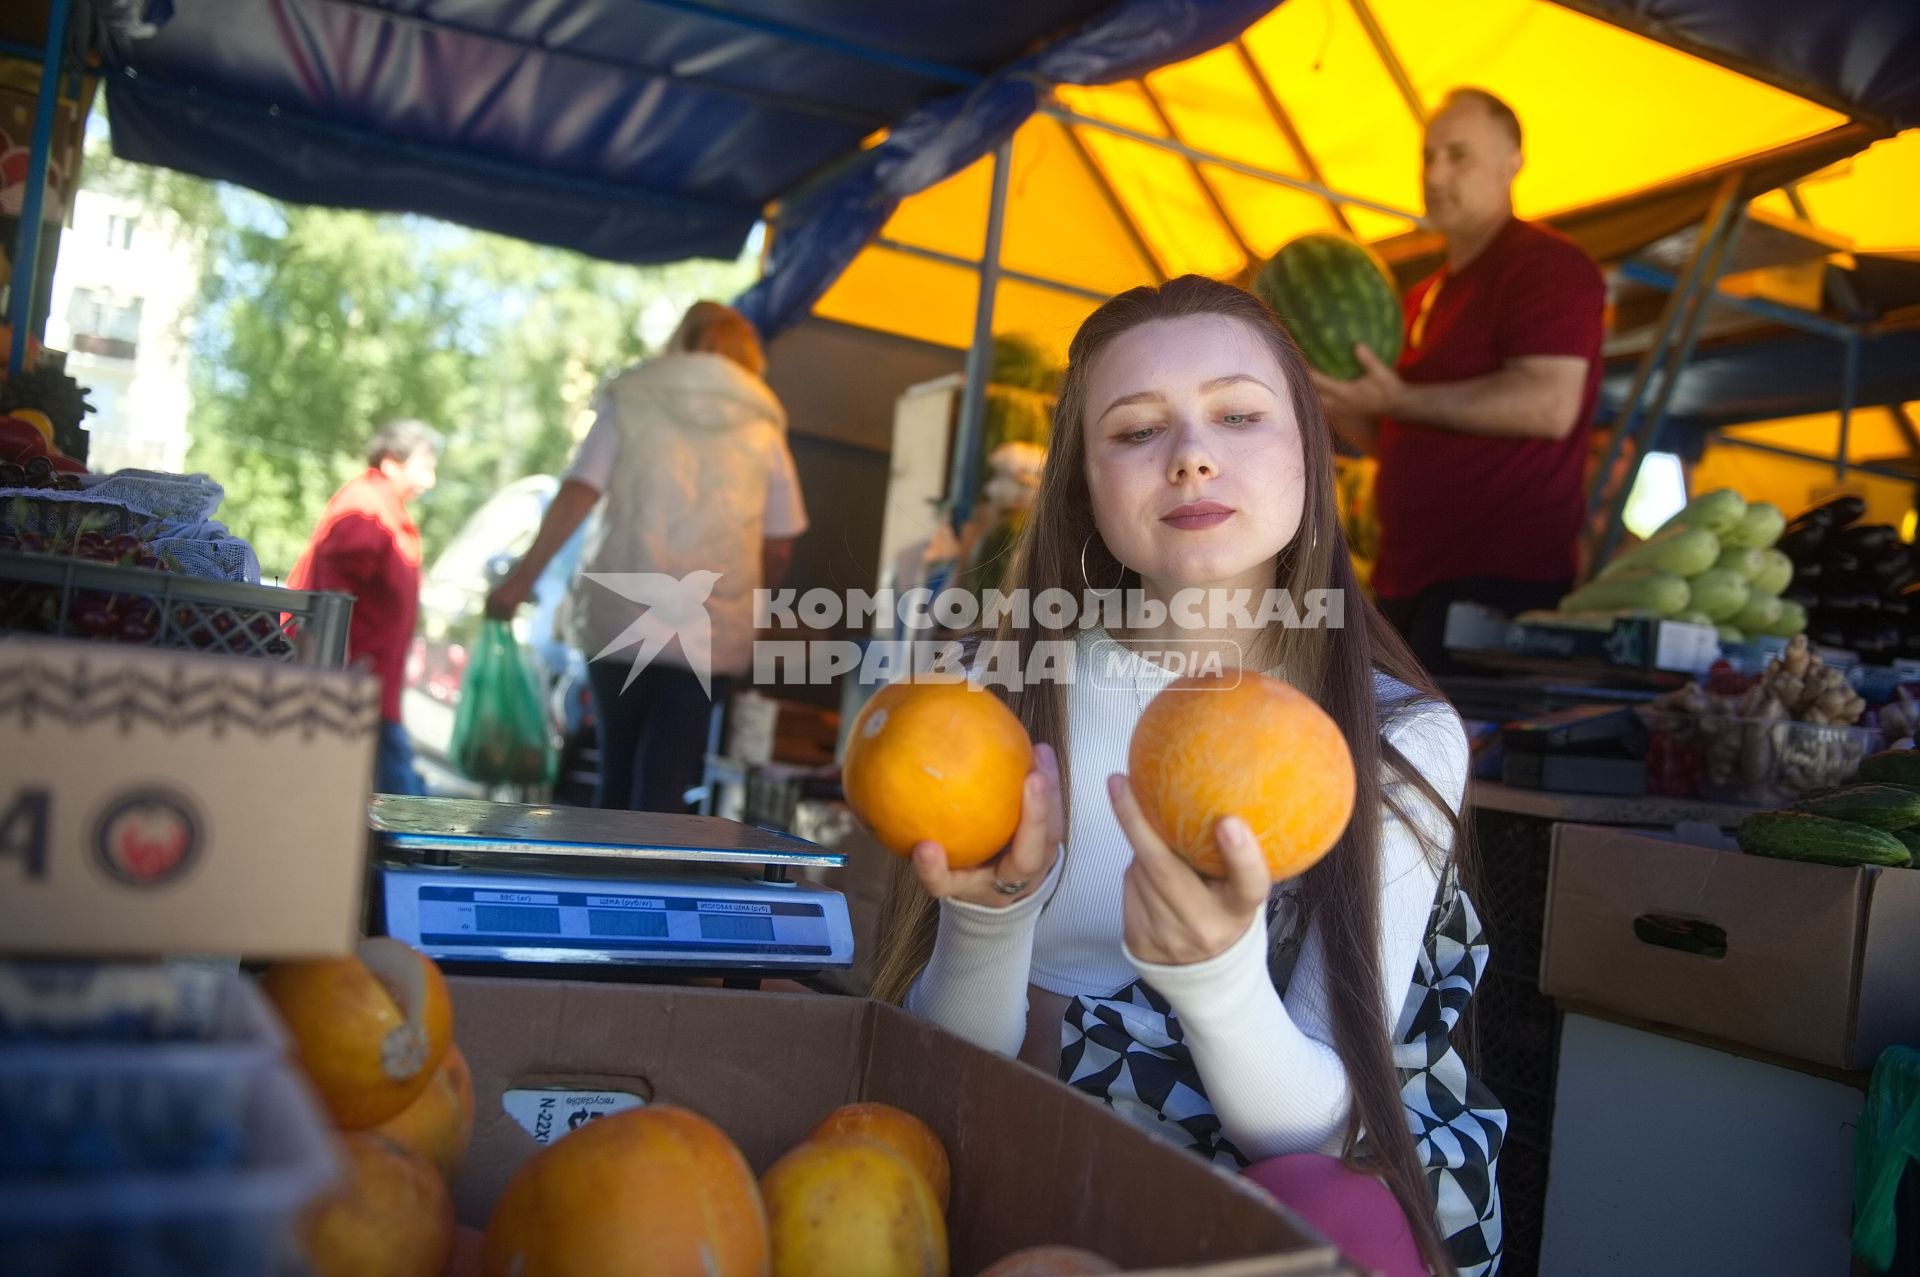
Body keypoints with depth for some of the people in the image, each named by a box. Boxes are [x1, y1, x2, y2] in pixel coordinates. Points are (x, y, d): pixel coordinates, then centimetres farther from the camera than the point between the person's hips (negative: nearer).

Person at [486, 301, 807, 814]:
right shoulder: (763, 429, 8)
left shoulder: (630, 401, 6)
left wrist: (523, 577, -4)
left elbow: (577, 494, -6)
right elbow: (779, 547, 6)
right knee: (664, 782, 2)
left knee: (617, 772, 14)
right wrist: (753, 605, 22)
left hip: (621, 619, 0)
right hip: (712, 636, 0)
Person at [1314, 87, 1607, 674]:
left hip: (1500, 581, -9)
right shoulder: (1424, 297, 21)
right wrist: (1330, 395, 8)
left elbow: (1550, 405, -20)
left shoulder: (1546, 266, -5)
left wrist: (1402, 400, -21)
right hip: (1408, 579, 9)